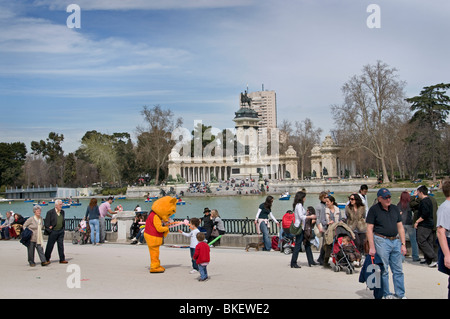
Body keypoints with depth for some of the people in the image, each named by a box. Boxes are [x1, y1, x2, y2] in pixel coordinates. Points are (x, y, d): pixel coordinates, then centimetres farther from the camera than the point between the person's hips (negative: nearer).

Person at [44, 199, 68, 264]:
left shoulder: (62, 212, 8)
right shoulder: (50, 212, -9)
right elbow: (46, 223, -9)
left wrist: (63, 228, 11)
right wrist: (49, 230, -12)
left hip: (61, 231, 4)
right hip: (53, 231, -4)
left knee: (61, 245, 4)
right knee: (50, 246, 6)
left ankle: (62, 259, 7)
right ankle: (46, 259, 20)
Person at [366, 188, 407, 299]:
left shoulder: (395, 208, 12)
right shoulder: (374, 209, -5)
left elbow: (400, 227, 14)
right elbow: (369, 229, -7)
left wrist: (403, 244, 8)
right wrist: (371, 247, -12)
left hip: (395, 241, 5)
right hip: (381, 241, -5)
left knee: (398, 270, 8)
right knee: (383, 270, 2)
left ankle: (400, 294, 17)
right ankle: (386, 294, 14)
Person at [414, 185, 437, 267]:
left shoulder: (424, 201, -16)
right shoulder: (429, 200, 15)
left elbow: (425, 214, -25)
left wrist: (417, 221, -17)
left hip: (424, 226, -10)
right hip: (430, 224, 10)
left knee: (421, 241, -10)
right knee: (429, 242, 11)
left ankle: (433, 258, -15)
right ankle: (428, 259, 14)